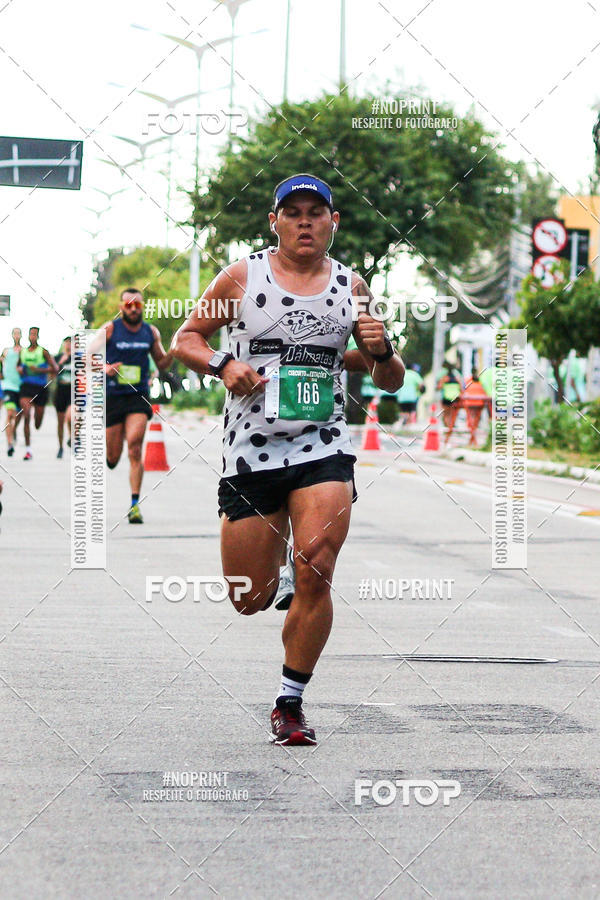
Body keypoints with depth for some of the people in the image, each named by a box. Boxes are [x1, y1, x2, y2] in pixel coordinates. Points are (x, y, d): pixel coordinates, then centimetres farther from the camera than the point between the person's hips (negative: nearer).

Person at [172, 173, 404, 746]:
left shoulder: (350, 287, 8)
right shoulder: (242, 277, 3)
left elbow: (390, 383, 14)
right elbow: (185, 339, 10)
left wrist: (382, 352, -9)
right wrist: (222, 365, -11)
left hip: (323, 447, 0)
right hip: (251, 450, 0)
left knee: (315, 573, -17)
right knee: (249, 599, 1)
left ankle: (290, 705, -2)